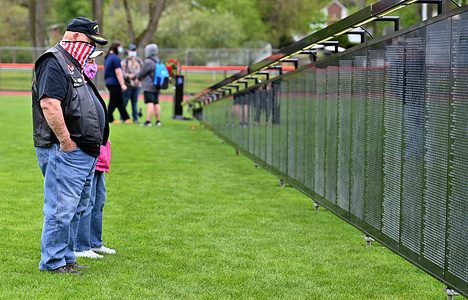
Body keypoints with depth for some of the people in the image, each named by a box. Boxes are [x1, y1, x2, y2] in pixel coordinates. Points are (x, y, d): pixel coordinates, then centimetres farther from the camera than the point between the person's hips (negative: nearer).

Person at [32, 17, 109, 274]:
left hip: (84, 154, 11)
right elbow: (49, 104, -23)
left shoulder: (74, 66, 22)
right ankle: (52, 261, 1)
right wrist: (66, 142, -22)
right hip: (64, 153, -11)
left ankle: (66, 258, 23)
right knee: (61, 208, -6)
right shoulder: (54, 62, -11)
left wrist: (98, 140, 19)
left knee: (76, 209, 15)